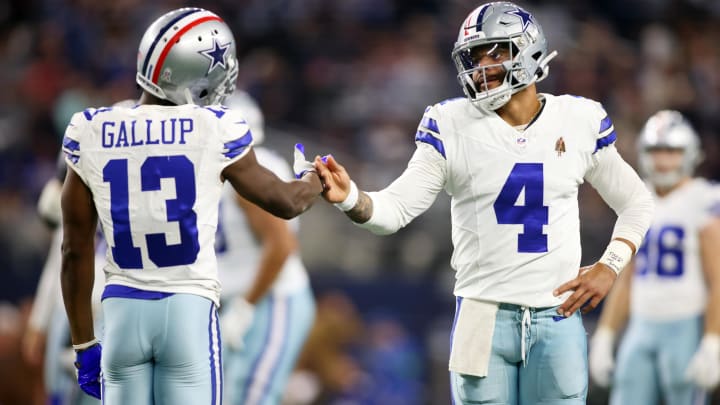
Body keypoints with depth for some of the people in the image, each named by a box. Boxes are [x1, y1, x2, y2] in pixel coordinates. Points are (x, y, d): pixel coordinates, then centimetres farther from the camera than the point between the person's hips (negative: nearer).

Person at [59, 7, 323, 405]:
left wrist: (84, 344, 15)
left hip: (123, 311, 2)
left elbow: (76, 250, 5)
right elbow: (286, 202, 11)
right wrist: (310, 180, 36)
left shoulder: (92, 134, 1)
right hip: (189, 310, -2)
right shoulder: (214, 131, -6)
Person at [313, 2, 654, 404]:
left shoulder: (581, 121, 4)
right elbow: (398, 207, -6)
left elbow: (637, 204, 16)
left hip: (558, 318, 1)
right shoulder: (452, 126, 0)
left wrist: (610, 266, 1)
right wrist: (351, 198, -26)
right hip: (484, 314, -1)